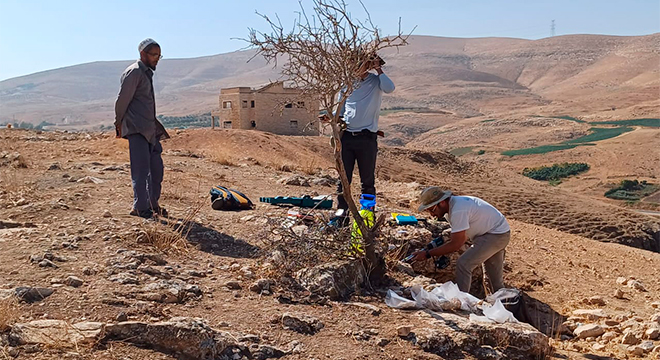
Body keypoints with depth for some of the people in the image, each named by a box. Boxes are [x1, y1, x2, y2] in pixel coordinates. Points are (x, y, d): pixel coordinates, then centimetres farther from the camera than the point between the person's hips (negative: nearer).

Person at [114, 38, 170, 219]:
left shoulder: (147, 73, 21)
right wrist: (119, 123, -5)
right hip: (137, 129, -9)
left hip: (150, 129, 9)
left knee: (156, 167, 10)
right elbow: (122, 99, -11)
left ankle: (153, 203, 19)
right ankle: (140, 207, -4)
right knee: (141, 168, -9)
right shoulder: (134, 72, -8)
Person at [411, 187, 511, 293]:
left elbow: (456, 244, -28)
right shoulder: (452, 205, 2)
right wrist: (442, 251, -3)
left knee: (463, 264, -15)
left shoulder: (458, 211, -30)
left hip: (497, 235, -10)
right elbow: (463, 235, 9)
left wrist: (427, 254, -24)